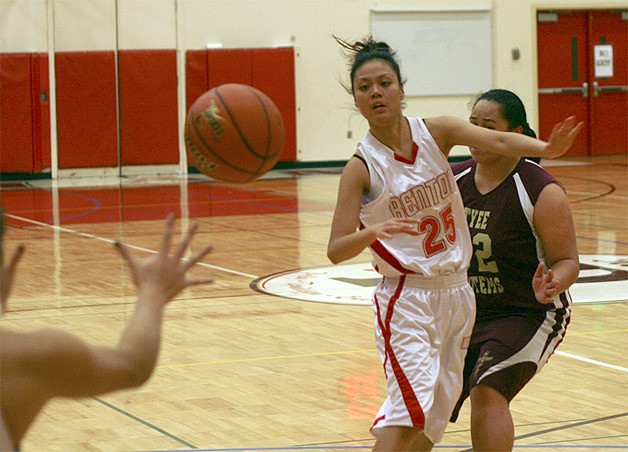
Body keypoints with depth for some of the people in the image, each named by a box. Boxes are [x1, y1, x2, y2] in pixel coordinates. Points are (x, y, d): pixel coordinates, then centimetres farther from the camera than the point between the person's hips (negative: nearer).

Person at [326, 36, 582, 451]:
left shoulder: (436, 132, -1)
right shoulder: (362, 167, -11)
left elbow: (498, 141, -17)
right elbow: (336, 251, -15)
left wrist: (546, 149, -36)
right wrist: (374, 232, -35)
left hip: (457, 292, 5)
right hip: (407, 298, -5)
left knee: (434, 417, 11)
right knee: (408, 415, -20)